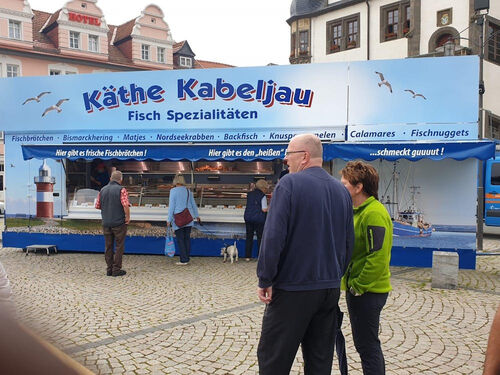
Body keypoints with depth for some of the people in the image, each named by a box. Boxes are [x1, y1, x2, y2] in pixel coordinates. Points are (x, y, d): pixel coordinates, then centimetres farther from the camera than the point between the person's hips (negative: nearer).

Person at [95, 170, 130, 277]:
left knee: (108, 246, 11)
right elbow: (126, 205, -21)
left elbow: (97, 206, 9)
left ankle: (109, 270, 16)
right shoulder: (121, 190, -10)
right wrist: (128, 217, -9)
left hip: (106, 223, 5)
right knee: (119, 246, 4)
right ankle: (116, 270, 6)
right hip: (119, 223, -5)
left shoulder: (103, 190, 7)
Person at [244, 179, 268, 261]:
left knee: (249, 237, 12)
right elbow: (264, 209, -13)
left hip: (248, 217, 5)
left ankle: (247, 256, 15)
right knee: (260, 237, 6)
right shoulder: (262, 196, -10)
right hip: (259, 219, -5)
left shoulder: (249, 194, 9)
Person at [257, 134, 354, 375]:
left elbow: (273, 236, -19)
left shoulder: (289, 183, -12)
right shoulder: (341, 190, 8)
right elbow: (349, 243, 13)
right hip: (330, 289, 7)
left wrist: (265, 280, -11)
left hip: (293, 288, -6)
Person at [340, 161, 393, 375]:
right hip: (356, 289, 10)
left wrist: (359, 285, -18)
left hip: (367, 292, -10)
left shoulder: (374, 213, -19)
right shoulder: (358, 211, 12)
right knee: (364, 344, 20)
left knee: (368, 347, 1)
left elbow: (378, 257, -26)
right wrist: (351, 283, 12)